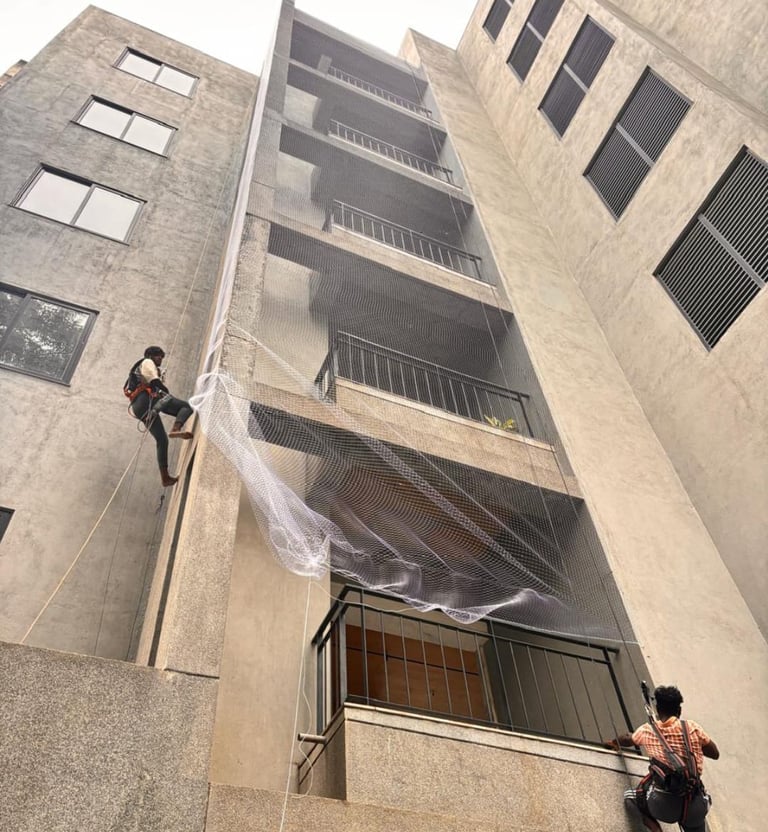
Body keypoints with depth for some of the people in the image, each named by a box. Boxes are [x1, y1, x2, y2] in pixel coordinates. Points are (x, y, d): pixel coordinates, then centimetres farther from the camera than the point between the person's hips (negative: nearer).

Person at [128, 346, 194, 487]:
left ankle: (165, 478, 2)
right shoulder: (147, 362, 14)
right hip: (147, 398, -9)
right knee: (186, 406, -16)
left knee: (161, 440, 7)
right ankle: (175, 430, -45)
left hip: (139, 409, 9)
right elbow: (154, 381, -4)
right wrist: (168, 394, -1)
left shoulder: (138, 369, 41)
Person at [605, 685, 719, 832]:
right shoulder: (691, 727, 5)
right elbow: (715, 754, 16)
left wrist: (614, 743, 55)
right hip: (693, 807, 1)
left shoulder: (646, 731, 11)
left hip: (662, 806, -1)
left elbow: (627, 740, 33)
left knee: (630, 797, 26)